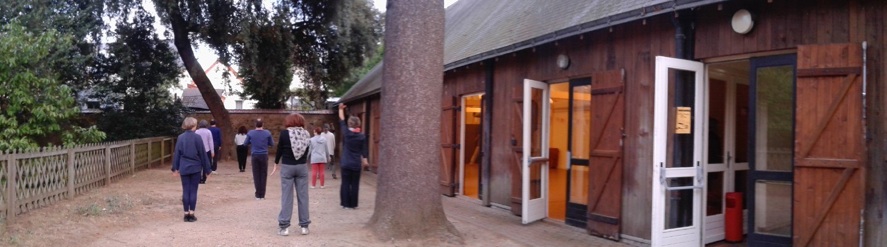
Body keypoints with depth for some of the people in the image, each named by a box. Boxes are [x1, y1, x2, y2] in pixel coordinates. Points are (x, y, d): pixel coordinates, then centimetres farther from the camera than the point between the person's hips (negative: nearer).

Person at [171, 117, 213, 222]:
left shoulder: (180, 137, 1)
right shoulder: (197, 137, -8)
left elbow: (176, 153, 4)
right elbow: (203, 154, -5)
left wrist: (175, 168, 12)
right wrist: (207, 169, 2)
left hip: (184, 168, 3)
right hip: (195, 168, -3)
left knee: (185, 191, 6)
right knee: (193, 190, 3)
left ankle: (186, 214, 9)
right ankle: (191, 214, 4)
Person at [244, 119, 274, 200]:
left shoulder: (250, 133, -4)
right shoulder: (267, 133, -6)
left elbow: (245, 143, 8)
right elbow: (272, 144, 4)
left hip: (255, 156, 1)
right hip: (264, 156, 0)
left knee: (256, 175, 7)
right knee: (263, 175, 6)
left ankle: (258, 195, 7)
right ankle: (262, 195, 6)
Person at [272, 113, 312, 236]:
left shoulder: (284, 133, -6)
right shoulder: (306, 134, 0)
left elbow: (280, 149, 1)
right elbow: (308, 150, 5)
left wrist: (276, 163, 14)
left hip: (287, 167, -2)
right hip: (302, 167, 2)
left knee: (286, 196, 2)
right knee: (303, 196, 5)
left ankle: (284, 226, 3)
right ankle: (304, 225, 10)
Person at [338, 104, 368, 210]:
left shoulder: (346, 133, -4)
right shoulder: (362, 136, -5)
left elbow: (341, 121, 9)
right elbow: (363, 150, 0)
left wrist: (341, 109, 21)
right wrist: (364, 160, 12)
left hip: (345, 163, 0)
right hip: (356, 164, 0)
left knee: (345, 184, 7)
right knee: (355, 185, 5)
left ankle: (345, 203, 8)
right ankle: (353, 204, 8)